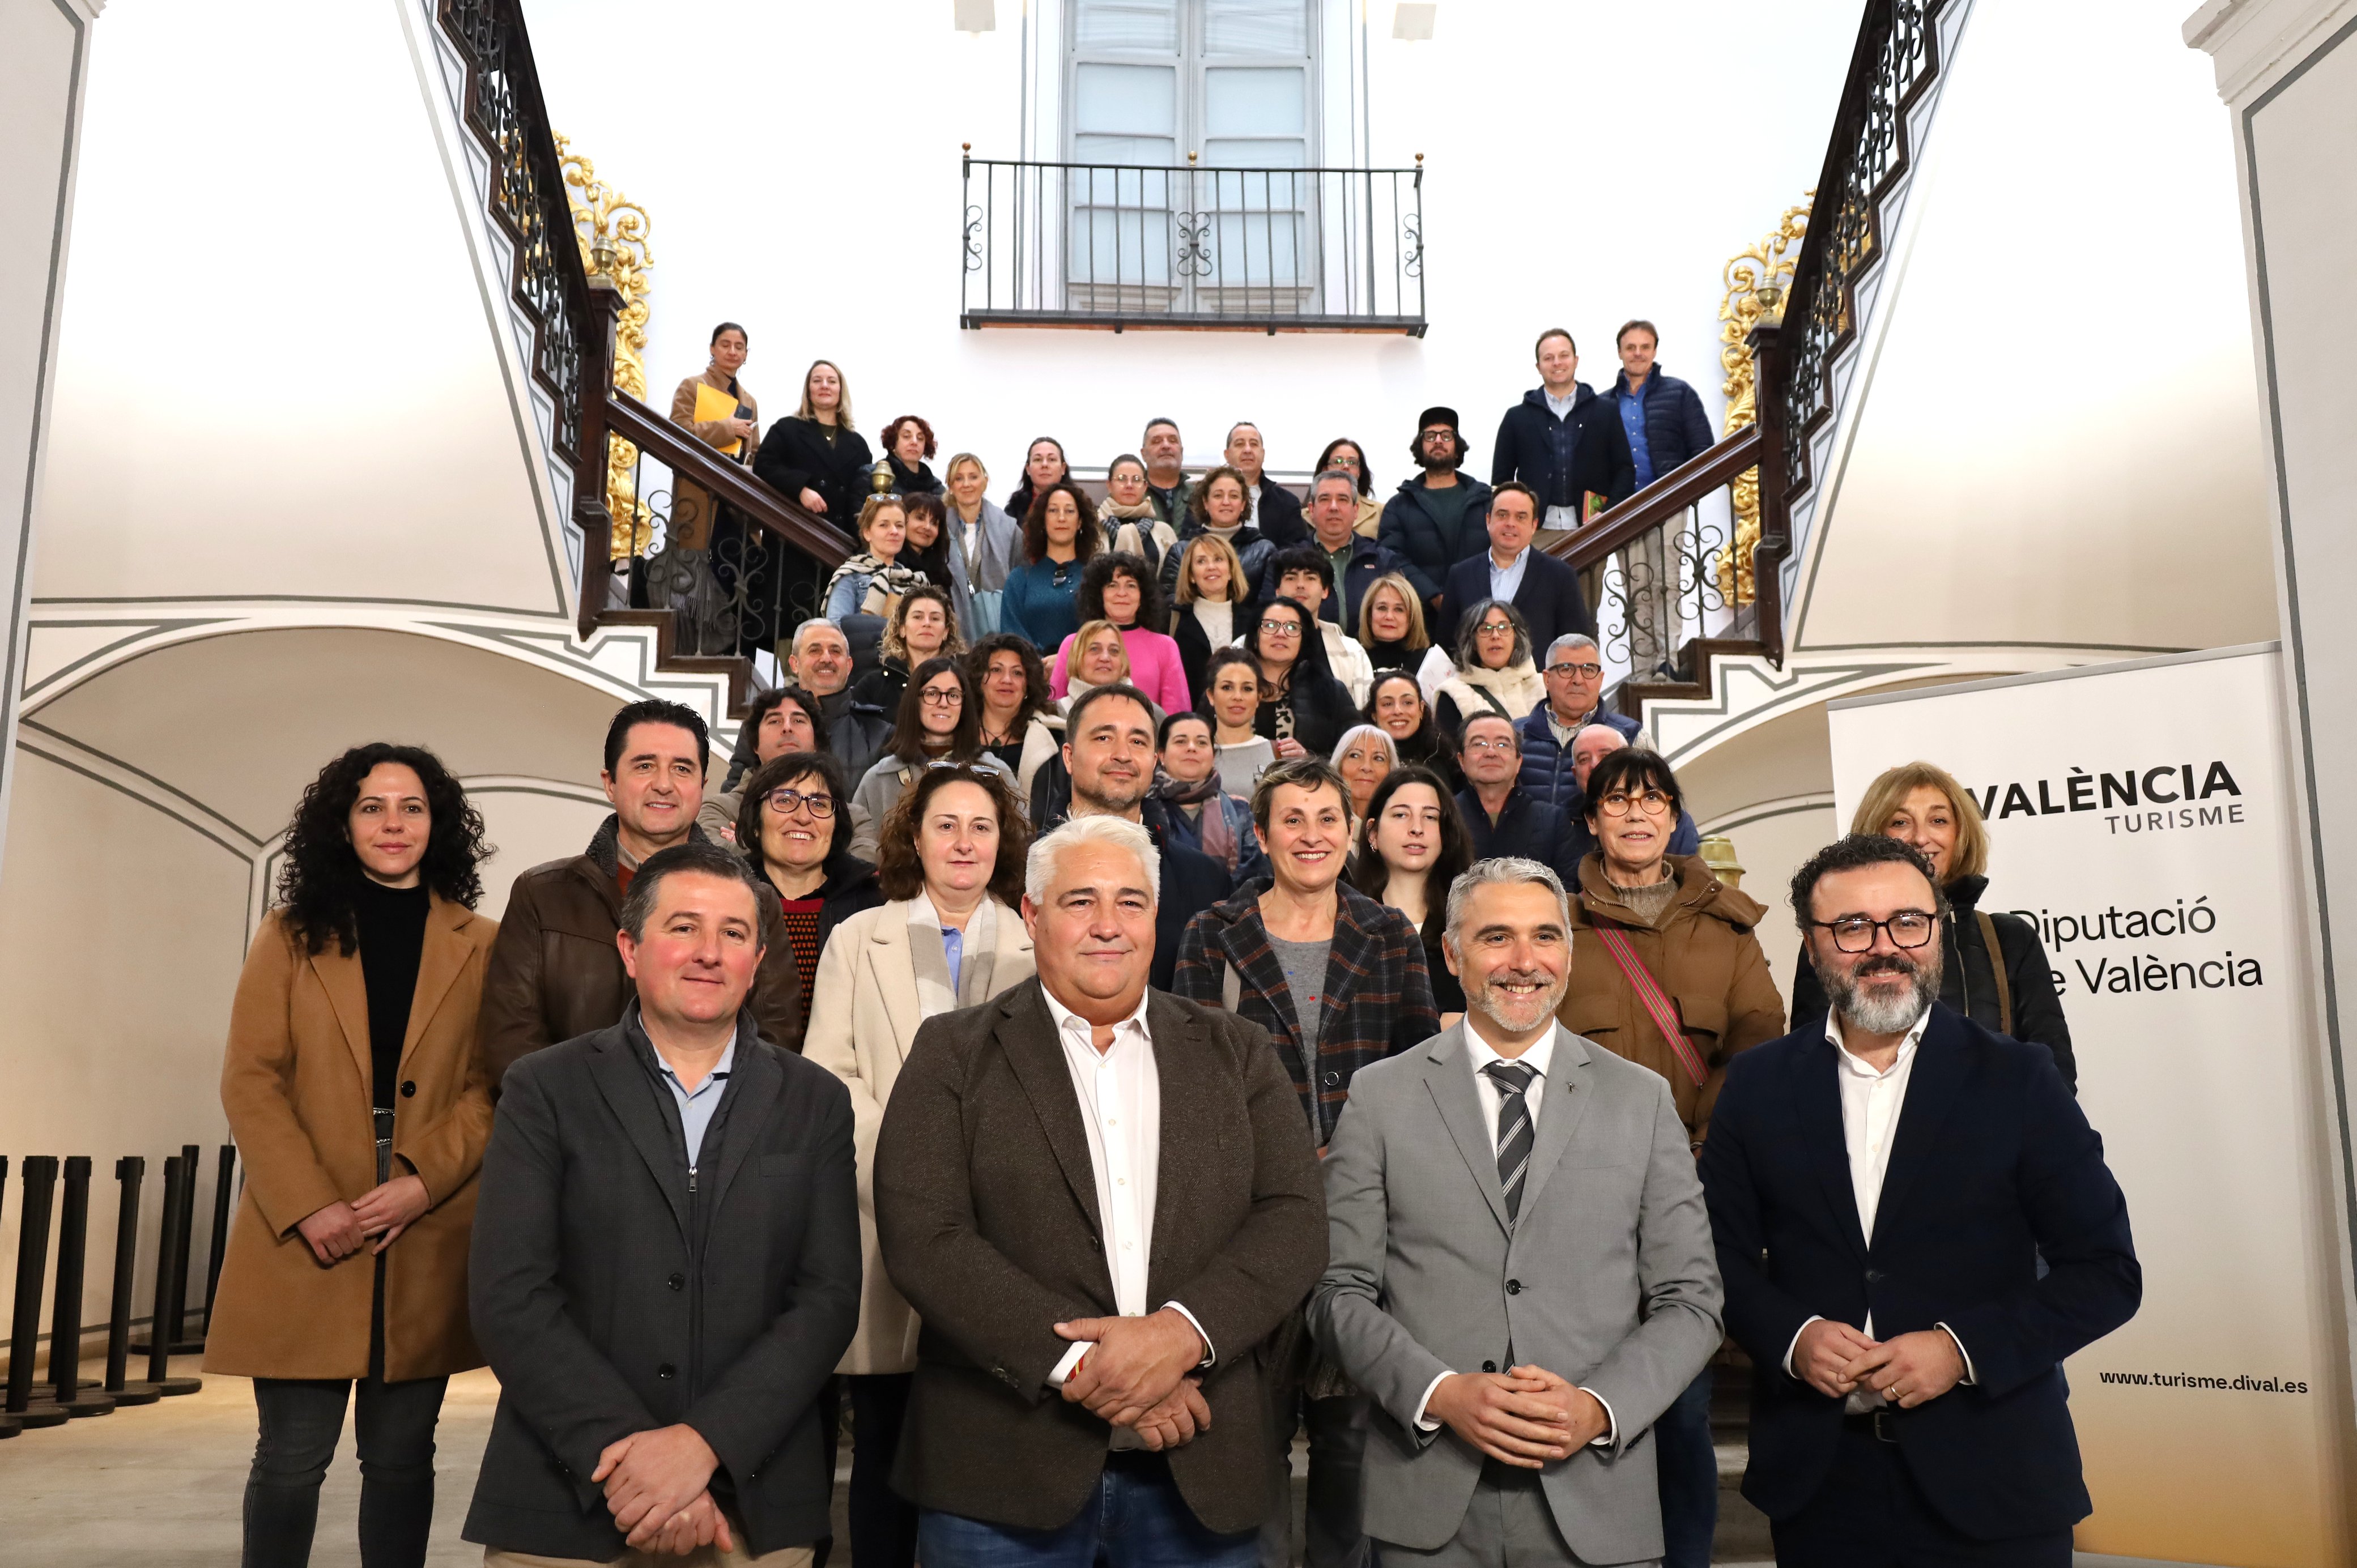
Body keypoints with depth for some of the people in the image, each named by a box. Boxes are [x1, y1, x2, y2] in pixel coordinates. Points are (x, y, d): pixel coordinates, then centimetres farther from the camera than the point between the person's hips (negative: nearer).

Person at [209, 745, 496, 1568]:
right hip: (304, 1240, 0)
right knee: (292, 1457, 3)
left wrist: (423, 1182, -14)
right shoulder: (290, 936, 7)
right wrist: (310, 1205, -11)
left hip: (426, 1245, 0)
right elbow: (249, 1081, 0)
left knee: (401, 1454, 8)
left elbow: (496, 1087, 1)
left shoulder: (482, 946, 5)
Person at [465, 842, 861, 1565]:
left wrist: (704, 1442, -15)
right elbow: (509, 1294, -7)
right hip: (564, 1504, -1)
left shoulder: (815, 1103, 3)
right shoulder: (546, 1090, 0)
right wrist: (623, 1454, -16)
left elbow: (829, 1295, -3)